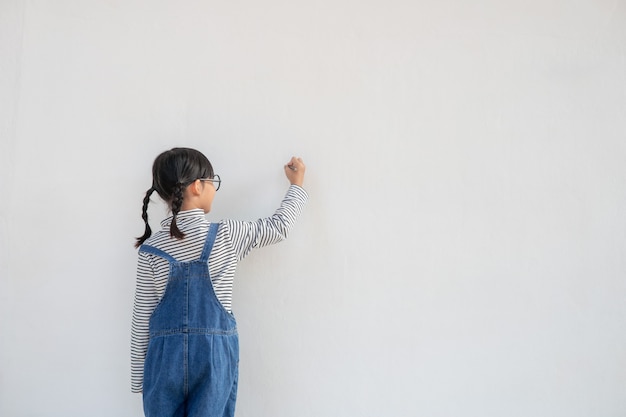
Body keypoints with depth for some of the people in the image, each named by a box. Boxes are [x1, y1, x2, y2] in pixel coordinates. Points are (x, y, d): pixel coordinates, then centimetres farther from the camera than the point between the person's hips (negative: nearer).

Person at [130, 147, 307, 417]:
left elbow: (142, 319, -1)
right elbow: (279, 226, 9)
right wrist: (297, 184, 26)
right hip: (214, 355, -1)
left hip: (166, 357, 1)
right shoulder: (227, 236, -6)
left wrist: (138, 378, 9)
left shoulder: (150, 249, -3)